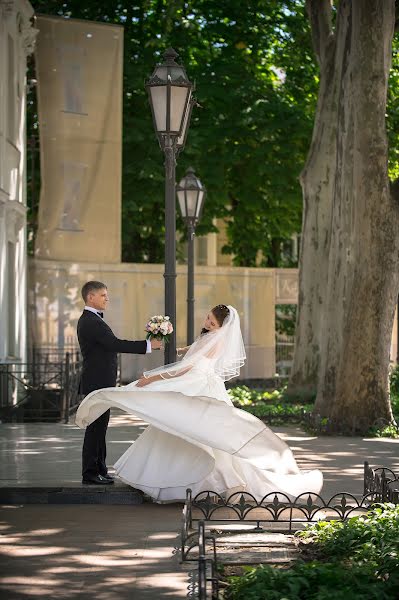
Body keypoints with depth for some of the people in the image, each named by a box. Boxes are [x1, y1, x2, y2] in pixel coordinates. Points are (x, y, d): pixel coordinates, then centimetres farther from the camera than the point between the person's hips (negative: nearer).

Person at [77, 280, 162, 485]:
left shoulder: (90, 320, 17)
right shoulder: (91, 321, -17)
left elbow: (110, 345, 19)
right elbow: (115, 344, -23)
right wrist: (148, 345, -21)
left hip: (100, 382, 10)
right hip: (97, 382, -10)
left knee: (99, 427, 13)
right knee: (96, 427, -7)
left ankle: (99, 470, 18)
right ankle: (90, 474, -3)